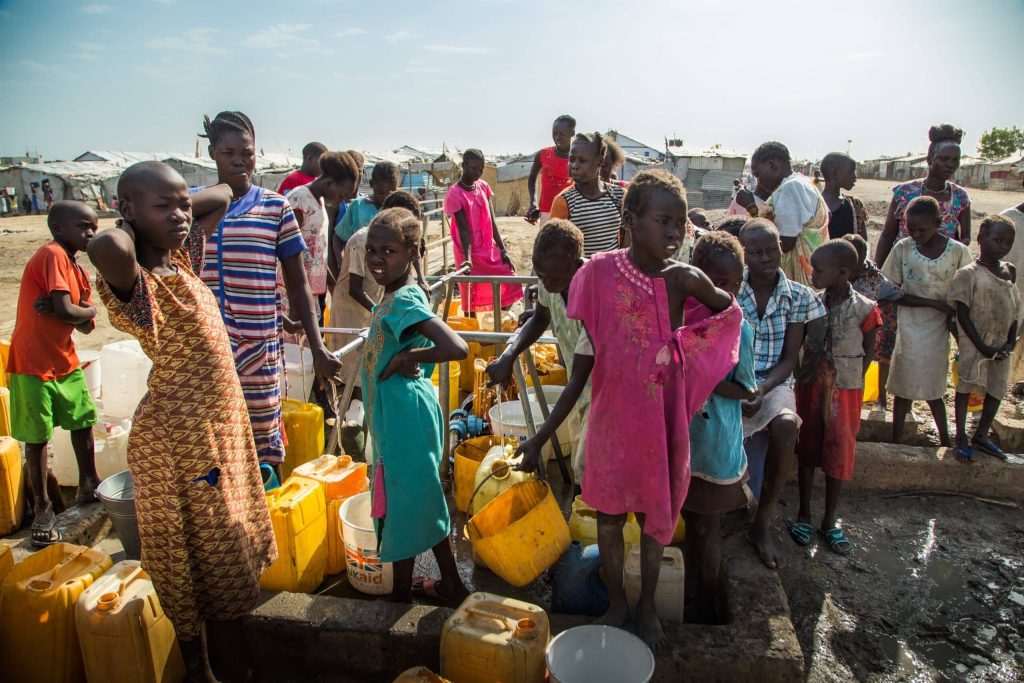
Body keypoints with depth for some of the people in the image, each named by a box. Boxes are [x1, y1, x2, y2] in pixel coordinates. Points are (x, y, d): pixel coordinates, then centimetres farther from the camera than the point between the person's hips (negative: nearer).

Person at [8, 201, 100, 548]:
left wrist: (73, 312, -16)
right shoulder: (52, 255, -16)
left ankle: (88, 487, 33)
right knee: (38, 438, 2)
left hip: (65, 361, 8)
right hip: (33, 365, -8)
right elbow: (65, 311, -26)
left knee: (83, 424, 16)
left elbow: (86, 326, 4)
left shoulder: (76, 268, 10)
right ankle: (42, 507, 15)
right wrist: (89, 310, -6)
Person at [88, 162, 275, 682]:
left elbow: (222, 195, 16)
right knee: (191, 554, 9)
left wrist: (174, 207, 1)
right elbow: (106, 249, -45)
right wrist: (129, 228, -23)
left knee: (230, 545, 21)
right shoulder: (137, 284, -20)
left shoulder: (182, 257, 3)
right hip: (178, 438, -8)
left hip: (222, 422, 8)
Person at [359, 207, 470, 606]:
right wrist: (407, 360, -1)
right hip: (403, 413, 10)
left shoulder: (403, 301, -21)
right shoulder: (396, 297, 7)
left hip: (403, 418, -10)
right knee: (424, 499, 20)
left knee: (402, 503, 7)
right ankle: (451, 586, 36)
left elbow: (456, 348, -33)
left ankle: (401, 594, 27)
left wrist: (403, 359, -22)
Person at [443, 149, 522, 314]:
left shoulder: (483, 186, 5)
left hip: (490, 250, 6)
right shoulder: (454, 195, -14)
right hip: (471, 253, -6)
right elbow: (463, 229, -19)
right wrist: (467, 259, -28)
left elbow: (492, 221, 6)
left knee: (510, 283, 3)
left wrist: (502, 249, 3)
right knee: (471, 298, 1)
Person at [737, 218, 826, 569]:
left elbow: (789, 359, 1)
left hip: (774, 383, 1)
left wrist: (762, 390, -17)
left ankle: (763, 521, -14)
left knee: (786, 425, -34)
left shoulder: (799, 297, 4)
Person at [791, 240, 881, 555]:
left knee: (838, 455, 8)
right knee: (807, 450, 12)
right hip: (811, 387, 2)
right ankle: (803, 514, 27)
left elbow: (868, 350, -1)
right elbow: (796, 342, 3)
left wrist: (852, 380, -4)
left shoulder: (864, 309, -12)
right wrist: (801, 374, -4)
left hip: (845, 390, -2)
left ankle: (829, 522, 23)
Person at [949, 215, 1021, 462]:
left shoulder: (1010, 271, 6)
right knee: (966, 386, 1)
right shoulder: (968, 274, -12)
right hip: (974, 343, -6)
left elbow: (1015, 309, 11)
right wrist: (982, 346, -16)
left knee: (997, 389, 12)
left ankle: (981, 436, 27)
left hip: (1001, 345, 6)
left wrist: (1011, 341, 0)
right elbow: (962, 314, -14)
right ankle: (961, 437, 12)